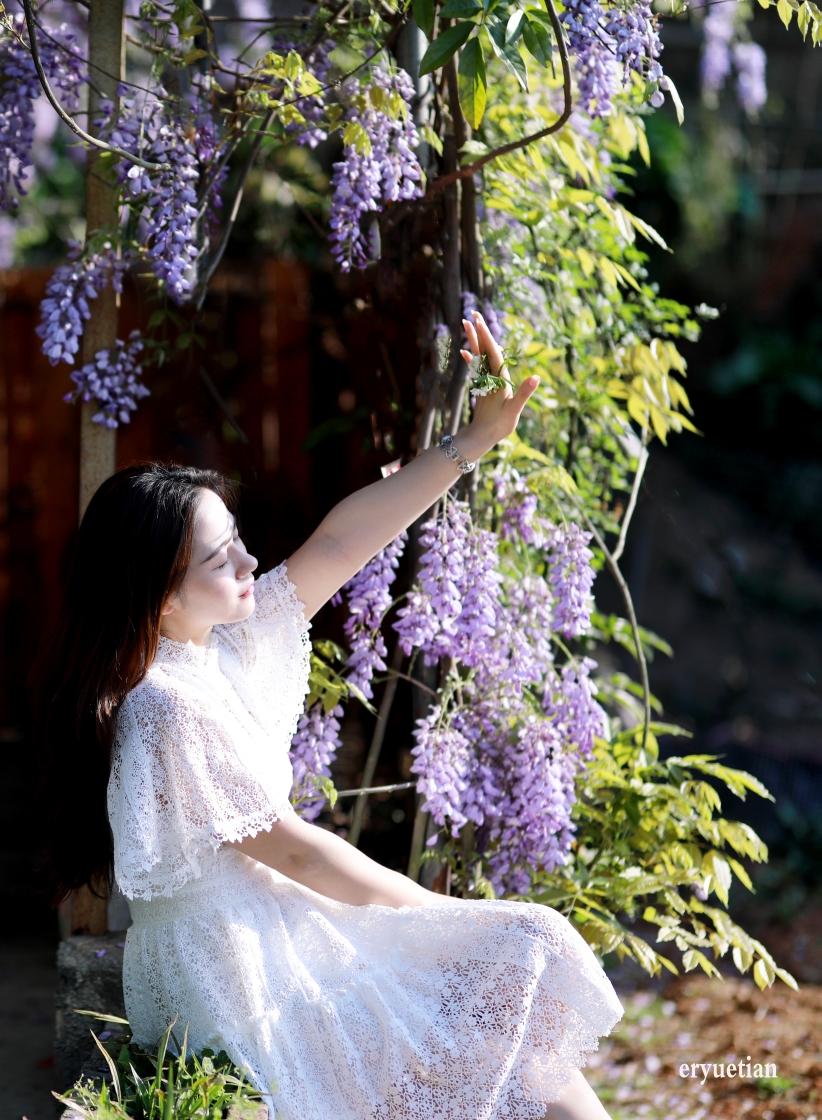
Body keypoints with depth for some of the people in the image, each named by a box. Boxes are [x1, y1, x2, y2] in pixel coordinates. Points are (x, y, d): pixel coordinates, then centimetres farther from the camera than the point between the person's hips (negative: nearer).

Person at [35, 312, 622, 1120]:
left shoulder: (221, 644, 3)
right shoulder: (165, 710, -23)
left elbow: (342, 541, 4)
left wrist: (473, 441, -2)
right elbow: (290, 848, -18)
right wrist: (435, 910, -8)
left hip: (271, 926, 9)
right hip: (237, 974, -9)